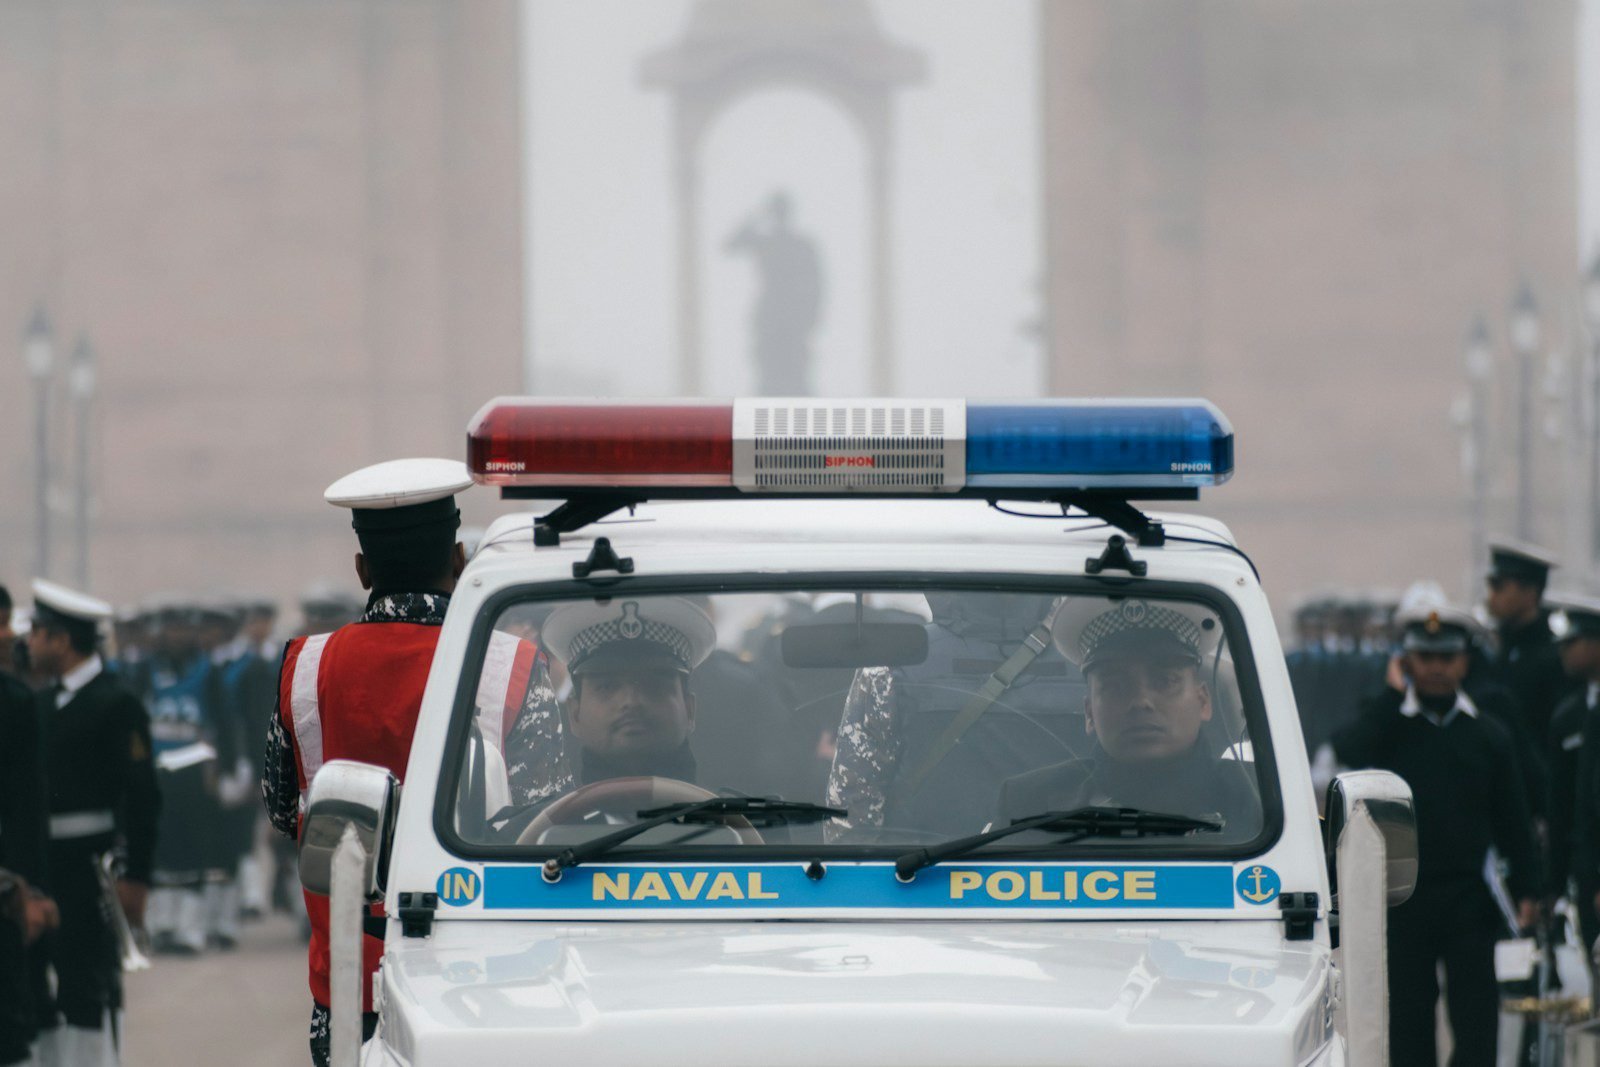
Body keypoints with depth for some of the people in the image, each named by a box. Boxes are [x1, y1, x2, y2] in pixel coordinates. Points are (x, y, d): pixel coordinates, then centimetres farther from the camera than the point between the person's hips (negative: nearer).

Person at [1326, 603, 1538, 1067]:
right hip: (1401, 901, 0)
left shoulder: (1487, 733, 7)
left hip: (1469, 902, 0)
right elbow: (1348, 752, -19)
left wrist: (1526, 889, -1)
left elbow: (1513, 819, 7)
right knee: (1407, 1016, 5)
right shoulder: (1387, 725, 3)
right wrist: (1393, 695, -11)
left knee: (1476, 1017, -4)